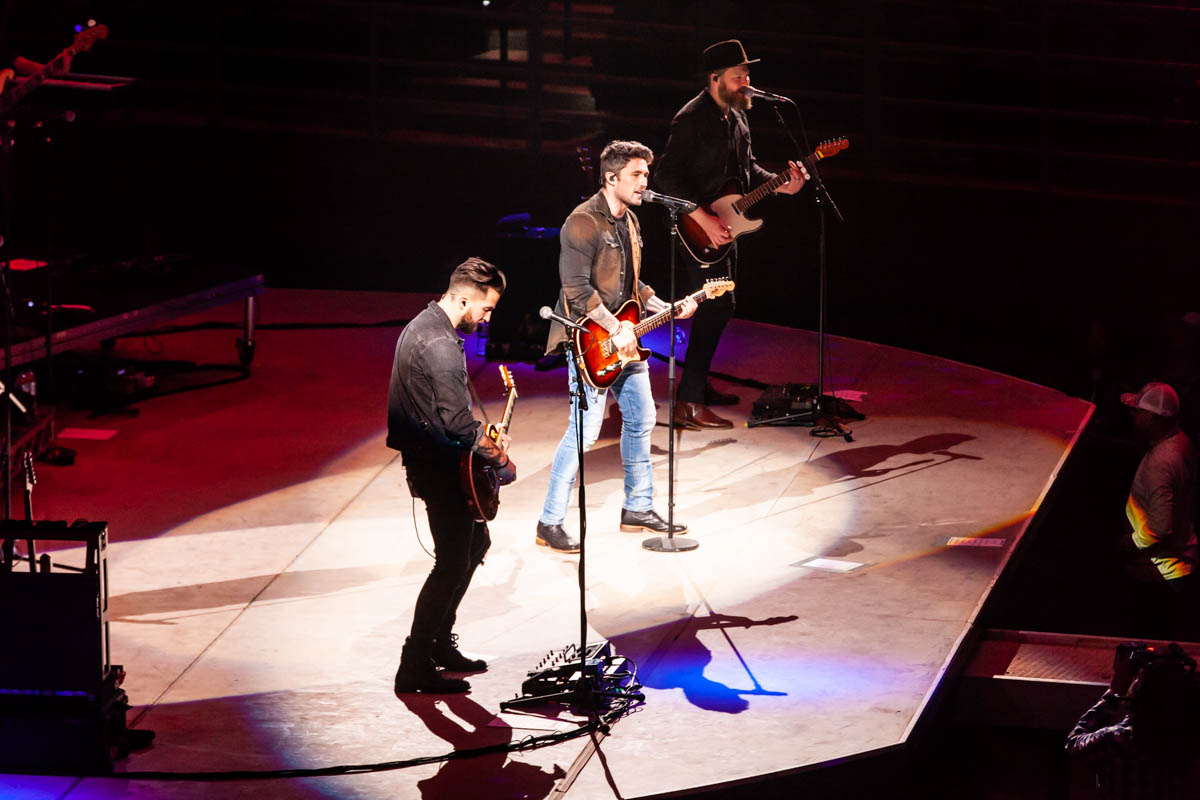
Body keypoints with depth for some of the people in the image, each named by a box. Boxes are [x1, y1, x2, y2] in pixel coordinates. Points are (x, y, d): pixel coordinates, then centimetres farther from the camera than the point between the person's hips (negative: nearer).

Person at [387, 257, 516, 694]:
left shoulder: (424, 325, 11)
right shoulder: (440, 345, -23)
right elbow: (458, 423, -26)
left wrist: (483, 436, 12)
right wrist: (500, 458, -14)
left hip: (427, 456, 11)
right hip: (439, 466, -11)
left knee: (475, 542, 21)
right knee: (452, 563, -7)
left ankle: (440, 642, 26)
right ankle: (415, 666, -5)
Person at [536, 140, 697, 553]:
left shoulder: (629, 222, 13)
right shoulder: (583, 223, -17)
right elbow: (576, 288, -23)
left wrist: (666, 309, 11)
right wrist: (616, 329, -21)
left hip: (625, 338, 10)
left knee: (641, 419, 14)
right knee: (585, 430, -12)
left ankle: (638, 508, 28)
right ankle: (550, 523, -6)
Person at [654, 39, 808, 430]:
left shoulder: (736, 116, 11)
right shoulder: (692, 118, -19)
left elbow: (746, 169, 20)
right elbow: (668, 177, -23)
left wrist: (781, 185, 2)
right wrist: (703, 219, -27)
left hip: (723, 229, 10)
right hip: (697, 231, -10)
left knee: (716, 308, 17)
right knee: (717, 306, -14)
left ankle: (698, 383, 31)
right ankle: (688, 403, -14)